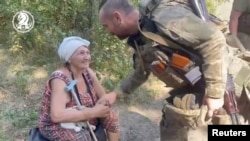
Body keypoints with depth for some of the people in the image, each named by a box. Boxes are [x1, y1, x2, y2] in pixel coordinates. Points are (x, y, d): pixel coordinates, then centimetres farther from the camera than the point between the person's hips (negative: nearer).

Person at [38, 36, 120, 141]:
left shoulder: (88, 73, -6)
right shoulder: (60, 78, -27)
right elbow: (57, 115, -37)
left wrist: (100, 108, -23)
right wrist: (94, 112, -34)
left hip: (82, 120, 8)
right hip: (58, 126, -7)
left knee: (111, 116, -8)